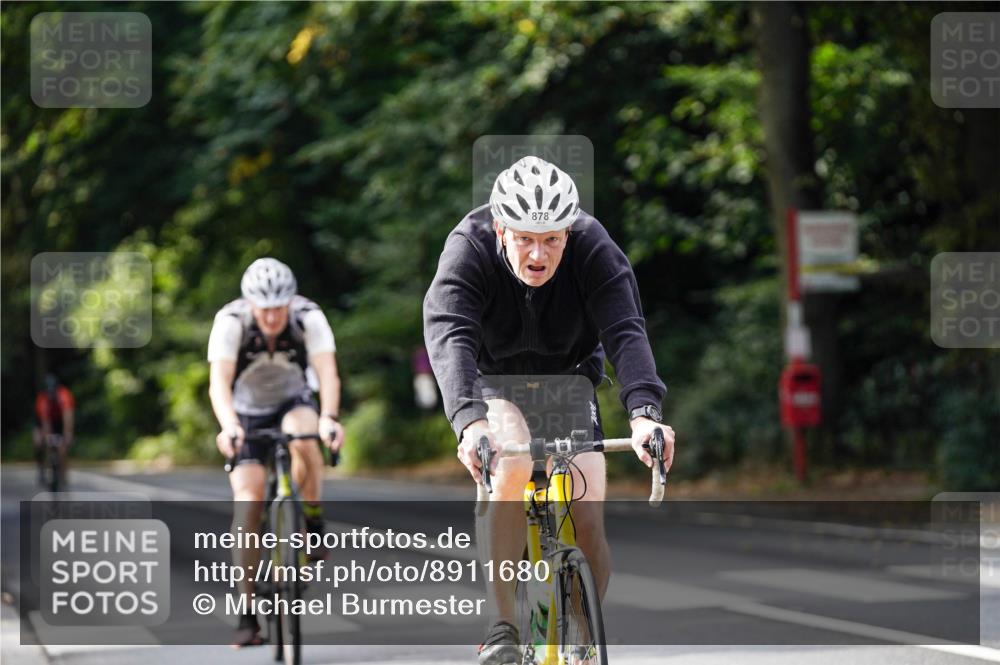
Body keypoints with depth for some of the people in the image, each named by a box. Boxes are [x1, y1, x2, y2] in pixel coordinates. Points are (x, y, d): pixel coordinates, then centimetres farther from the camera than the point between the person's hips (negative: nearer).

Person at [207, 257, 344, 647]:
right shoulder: (230, 322, -26)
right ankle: (248, 613, -13)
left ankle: (313, 521, -13)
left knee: (302, 433, -37)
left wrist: (329, 418, -54)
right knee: (248, 501, -17)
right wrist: (228, 425, -55)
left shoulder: (309, 318, -24)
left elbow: (328, 373, -35)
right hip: (247, 414, 0)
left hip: (293, 403, 0)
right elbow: (219, 382, -36)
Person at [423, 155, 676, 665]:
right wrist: (470, 420, -58)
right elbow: (448, 336, -41)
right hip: (492, 384, -2)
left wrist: (643, 411, -53)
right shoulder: (469, 248, -28)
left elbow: (626, 331, -35)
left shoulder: (592, 247, -25)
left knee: (588, 524, -12)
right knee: (510, 467, -33)